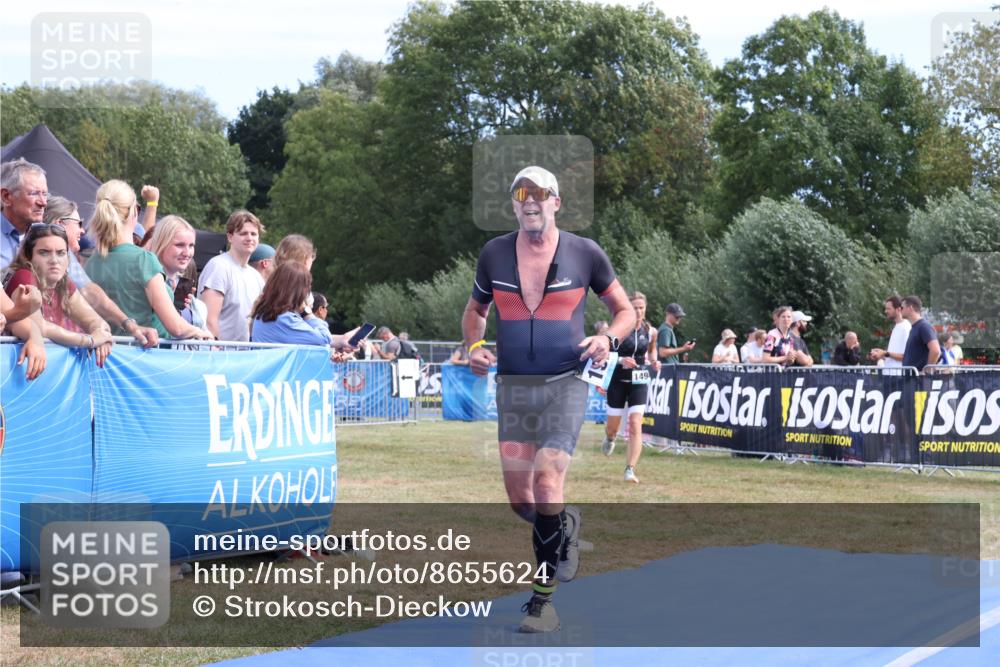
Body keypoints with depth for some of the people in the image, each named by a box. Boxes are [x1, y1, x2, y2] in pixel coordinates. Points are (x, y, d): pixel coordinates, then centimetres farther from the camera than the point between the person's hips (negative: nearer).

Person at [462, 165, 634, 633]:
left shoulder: (584, 253, -1)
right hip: (512, 386, 3)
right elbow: (475, 310, 21)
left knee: (547, 481, -17)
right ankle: (565, 526, 38)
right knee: (519, 499, 2)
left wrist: (608, 339, -11)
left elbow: (625, 310, 10)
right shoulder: (494, 254, 5)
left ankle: (544, 598, -5)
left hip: (565, 384, -3)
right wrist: (474, 347, 1)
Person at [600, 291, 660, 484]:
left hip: (639, 382, 1)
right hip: (618, 380, -1)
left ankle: (630, 470, -12)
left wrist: (654, 361, 1)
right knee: (613, 425, 11)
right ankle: (610, 439, 51)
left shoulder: (650, 331, 0)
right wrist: (620, 360, -24)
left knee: (635, 425, -12)